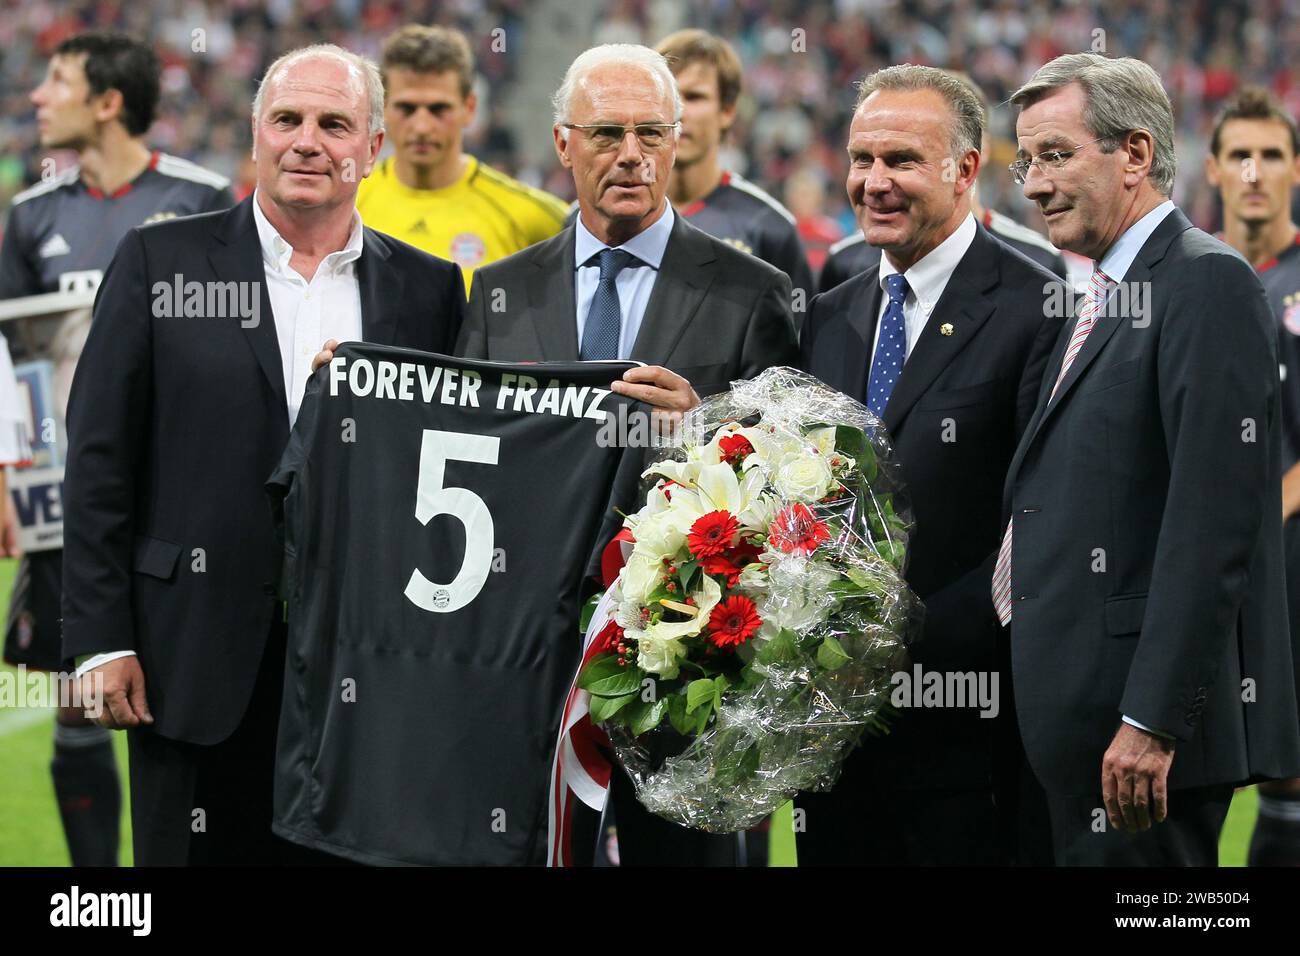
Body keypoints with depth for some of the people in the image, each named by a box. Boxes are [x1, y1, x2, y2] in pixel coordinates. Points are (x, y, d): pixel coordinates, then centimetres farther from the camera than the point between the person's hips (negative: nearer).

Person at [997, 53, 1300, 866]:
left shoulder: (1207, 283, -10)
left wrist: (1152, 721, -23)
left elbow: (1214, 522, -19)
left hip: (1145, 709, -9)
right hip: (1076, 715, 9)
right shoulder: (1109, 297, 20)